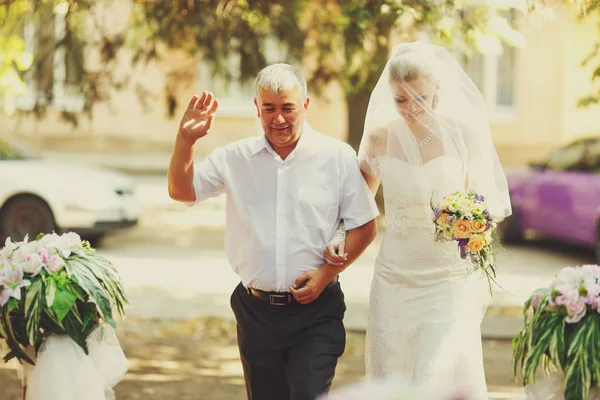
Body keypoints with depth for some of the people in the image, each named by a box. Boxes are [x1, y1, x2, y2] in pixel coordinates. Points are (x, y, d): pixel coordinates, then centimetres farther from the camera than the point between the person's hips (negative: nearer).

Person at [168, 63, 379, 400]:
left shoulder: (337, 157, -3)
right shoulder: (237, 158, 5)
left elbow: (364, 227, 0)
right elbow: (182, 191, 5)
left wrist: (326, 273, -12)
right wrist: (186, 138, -10)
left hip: (314, 311, -3)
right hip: (256, 311, 3)